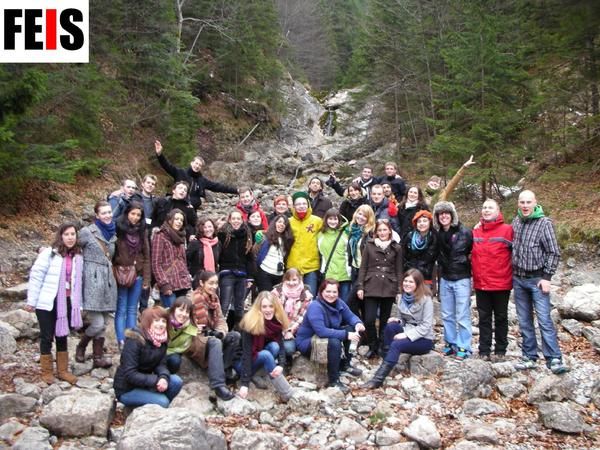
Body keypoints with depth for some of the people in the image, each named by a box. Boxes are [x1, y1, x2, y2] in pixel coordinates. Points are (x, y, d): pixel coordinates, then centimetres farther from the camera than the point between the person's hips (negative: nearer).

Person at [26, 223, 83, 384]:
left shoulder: (77, 257, 5)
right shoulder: (49, 253, -11)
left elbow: (78, 282, 10)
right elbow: (35, 277, -10)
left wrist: (79, 305, 9)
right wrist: (31, 301, -10)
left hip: (67, 303, 5)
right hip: (47, 303, -4)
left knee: (62, 336, 14)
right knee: (47, 337, 5)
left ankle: (62, 370, 25)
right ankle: (47, 372, 19)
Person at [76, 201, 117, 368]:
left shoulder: (113, 234, 14)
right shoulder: (86, 232, -5)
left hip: (108, 281, 6)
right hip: (92, 281, -6)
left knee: (103, 324, 8)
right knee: (97, 324, -9)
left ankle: (98, 357, 17)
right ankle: (80, 347, 16)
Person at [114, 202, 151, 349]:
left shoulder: (141, 232, 8)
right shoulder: (118, 230, -7)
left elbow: (146, 256, 9)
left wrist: (146, 279, 5)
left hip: (137, 276, 5)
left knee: (132, 310, 10)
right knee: (121, 310, 0)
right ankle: (122, 341, 3)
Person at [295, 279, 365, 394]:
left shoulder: (338, 303, -5)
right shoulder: (315, 307, -28)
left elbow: (350, 316, 5)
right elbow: (321, 331, -37)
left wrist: (358, 323, -20)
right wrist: (346, 335, -37)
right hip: (306, 342, -8)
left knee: (351, 328, -9)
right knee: (334, 342, -35)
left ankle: (344, 364, 3)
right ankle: (333, 380, -25)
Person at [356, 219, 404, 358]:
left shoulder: (396, 248, 6)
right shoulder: (369, 246, 6)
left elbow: (399, 270, 7)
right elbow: (363, 267, 6)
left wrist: (399, 290, 1)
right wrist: (360, 286, -1)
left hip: (389, 288, 0)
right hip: (371, 287, 0)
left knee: (385, 320, 6)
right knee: (369, 320, -7)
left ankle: (382, 347, 19)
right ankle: (373, 347, 12)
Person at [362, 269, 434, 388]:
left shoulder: (426, 299, -14)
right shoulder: (402, 298, 6)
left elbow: (426, 326, -18)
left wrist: (407, 335, -27)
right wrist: (396, 320, -10)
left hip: (423, 339, -6)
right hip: (407, 332, 6)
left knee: (396, 344, -32)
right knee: (391, 326, -26)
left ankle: (378, 379, -34)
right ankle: (386, 361, -23)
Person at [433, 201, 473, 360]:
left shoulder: (464, 232, -11)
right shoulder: (438, 234, 5)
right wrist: (441, 273, 10)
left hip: (461, 278, -6)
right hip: (445, 279, 6)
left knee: (462, 315, -1)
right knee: (447, 315, 12)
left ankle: (464, 347, 7)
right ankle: (451, 343, 24)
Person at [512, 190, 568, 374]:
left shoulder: (544, 223, -8)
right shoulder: (516, 222, 7)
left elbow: (554, 253, -8)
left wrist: (546, 277, -13)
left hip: (537, 279, -5)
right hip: (518, 279, 5)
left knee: (544, 319, -8)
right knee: (524, 321, 9)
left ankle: (554, 359, -4)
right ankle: (529, 357, 17)